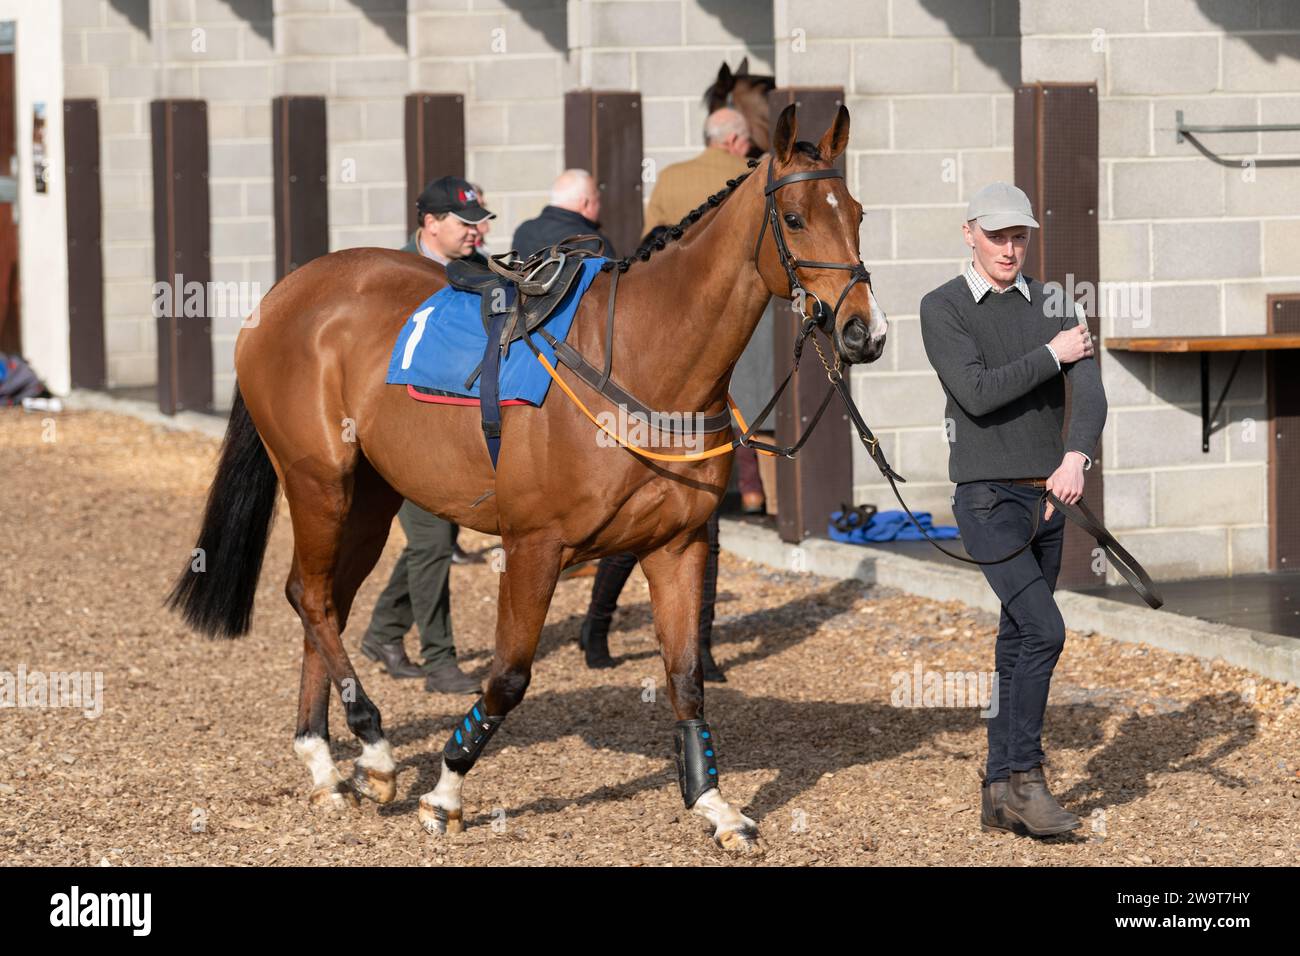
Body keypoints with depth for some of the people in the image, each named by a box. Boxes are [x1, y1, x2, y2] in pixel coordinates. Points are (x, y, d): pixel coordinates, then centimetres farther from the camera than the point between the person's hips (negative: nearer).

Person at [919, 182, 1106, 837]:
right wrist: (1051, 355, -11)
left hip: (1047, 499, 5)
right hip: (985, 498, -5)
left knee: (1018, 644, 8)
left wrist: (1076, 458, -26)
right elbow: (977, 394, -18)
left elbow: (1089, 394, -7)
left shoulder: (1053, 308, 7)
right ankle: (1025, 776, -10)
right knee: (1043, 631, -18)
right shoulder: (941, 309, -5)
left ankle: (1000, 793, 14)